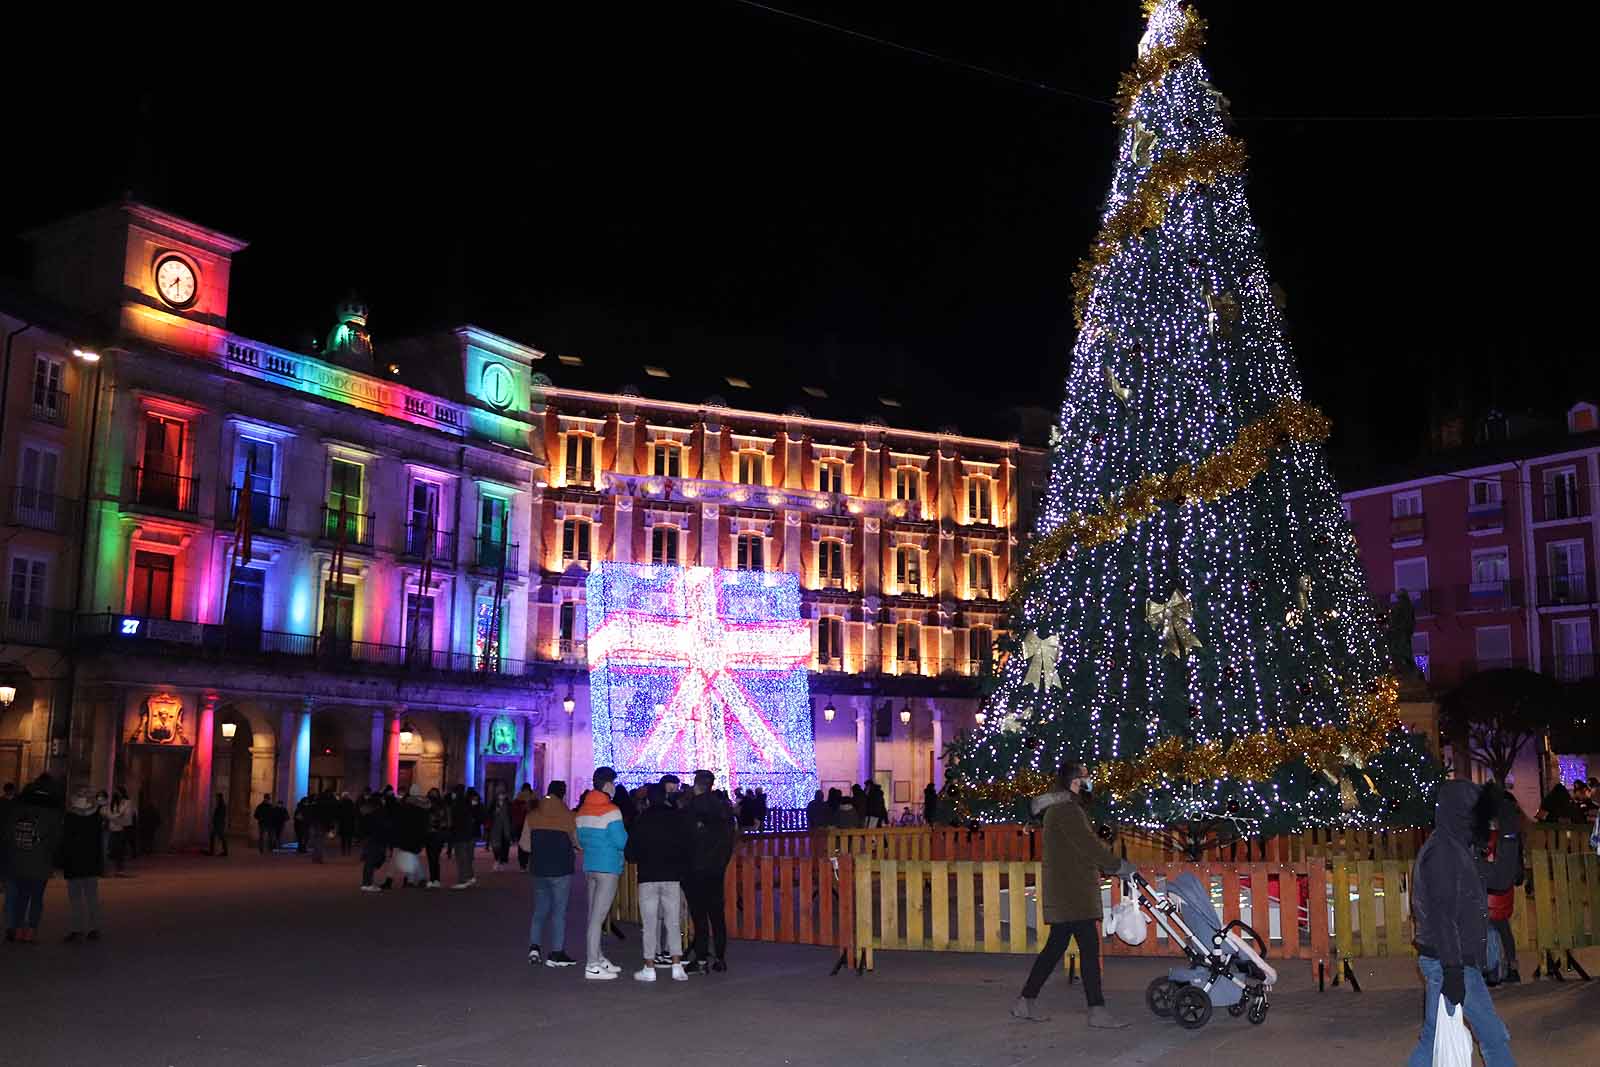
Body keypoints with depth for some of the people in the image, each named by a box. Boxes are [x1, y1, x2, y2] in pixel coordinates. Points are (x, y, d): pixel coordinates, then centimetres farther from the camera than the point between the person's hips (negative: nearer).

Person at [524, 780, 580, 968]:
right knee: (559, 911, 4)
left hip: (539, 869, 4)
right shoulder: (567, 816, -11)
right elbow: (578, 842, -4)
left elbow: (525, 845, 1)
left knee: (539, 910, 16)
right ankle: (556, 953, 4)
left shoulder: (532, 815, 0)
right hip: (560, 870, -4)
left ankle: (534, 947, 6)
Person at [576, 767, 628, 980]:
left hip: (590, 866, 8)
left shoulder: (583, 810, 10)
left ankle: (598, 958, 23)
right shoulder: (610, 811, -15)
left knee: (594, 915, 14)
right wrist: (627, 833, 3)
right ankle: (592, 966, -5)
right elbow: (622, 842, -17)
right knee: (598, 917, -6)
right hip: (608, 868, -8)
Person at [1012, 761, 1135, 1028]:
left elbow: (1088, 845, 21)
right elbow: (1089, 846, -18)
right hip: (1072, 894, -11)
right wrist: (1118, 866, -7)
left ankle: (1026, 1001, 16)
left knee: (1055, 947, 12)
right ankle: (1098, 1011, -6)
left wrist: (1113, 864, 13)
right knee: (1090, 948, -8)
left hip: (1064, 894, 11)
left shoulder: (1060, 809, 20)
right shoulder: (1067, 810, -14)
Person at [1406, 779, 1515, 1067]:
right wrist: (1453, 970, -22)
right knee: (1494, 1037, -2)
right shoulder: (1442, 851, -16)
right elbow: (1442, 914, -20)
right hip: (1449, 964, -10)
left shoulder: (1455, 848, 15)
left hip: (1454, 960, 10)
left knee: (1434, 1038, 11)